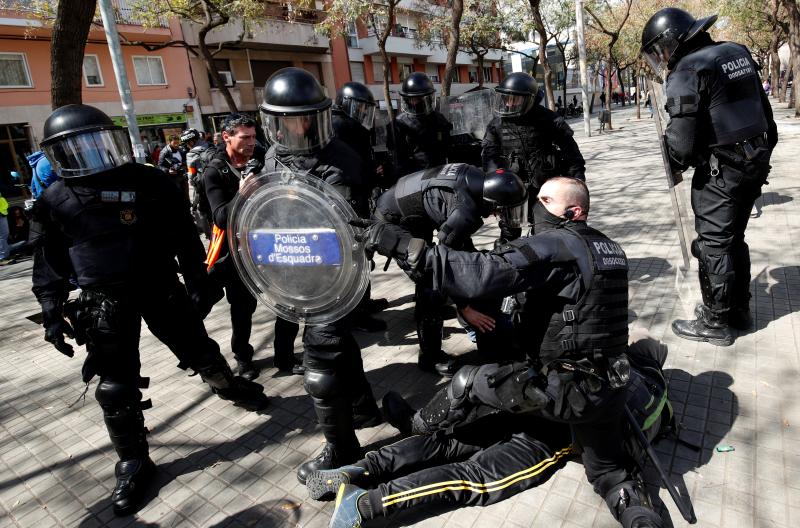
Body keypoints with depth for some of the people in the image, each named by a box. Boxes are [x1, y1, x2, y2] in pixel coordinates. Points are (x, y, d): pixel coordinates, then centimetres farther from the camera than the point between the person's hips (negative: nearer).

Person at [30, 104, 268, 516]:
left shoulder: (150, 183, -8)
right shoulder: (55, 200, -1)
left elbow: (185, 239, -4)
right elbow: (51, 261, 8)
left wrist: (197, 286, -5)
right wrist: (51, 311, 3)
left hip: (160, 289, -1)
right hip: (105, 305, 2)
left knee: (199, 351, 12)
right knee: (115, 388, 5)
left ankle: (230, 386, 44)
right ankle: (133, 463, 24)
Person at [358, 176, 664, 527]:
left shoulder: (553, 246, -18)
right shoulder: (610, 249, 10)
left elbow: (484, 274, -32)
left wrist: (408, 248, -32)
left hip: (562, 390, -8)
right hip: (610, 389, 8)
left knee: (466, 381, 11)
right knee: (608, 472, 29)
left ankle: (418, 431, 36)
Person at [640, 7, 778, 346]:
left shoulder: (688, 69, -14)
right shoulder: (737, 53, 12)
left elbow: (682, 137, -20)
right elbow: (764, 111, 18)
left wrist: (675, 164, 0)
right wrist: (764, 150, 26)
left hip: (720, 170, -9)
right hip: (755, 162, 9)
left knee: (714, 245, 0)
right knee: (734, 239, 19)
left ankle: (715, 323, 10)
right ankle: (739, 310, 30)